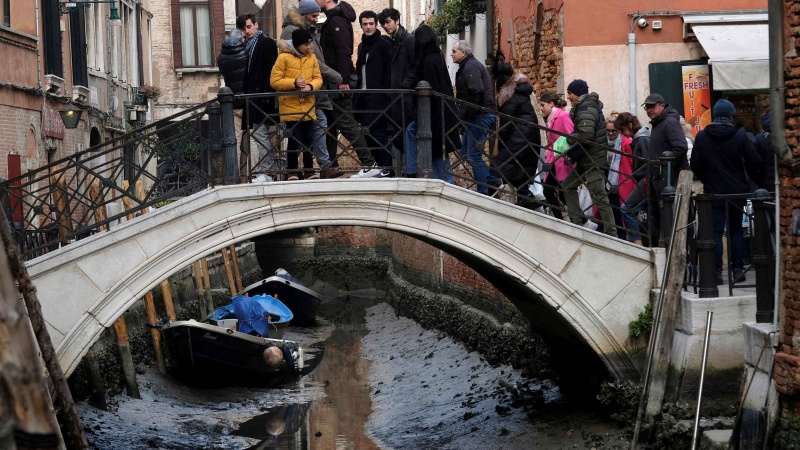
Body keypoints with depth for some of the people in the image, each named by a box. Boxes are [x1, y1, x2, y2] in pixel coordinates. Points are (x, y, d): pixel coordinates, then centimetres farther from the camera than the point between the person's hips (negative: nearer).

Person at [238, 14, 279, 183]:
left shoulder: (266, 43, -6)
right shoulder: (249, 46, 18)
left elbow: (270, 71, -14)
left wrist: (265, 96, -20)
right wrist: (247, 93, 10)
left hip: (262, 97, -9)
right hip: (254, 97, 9)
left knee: (260, 133, -9)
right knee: (261, 134, 10)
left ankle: (265, 172, -7)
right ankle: (269, 169, 15)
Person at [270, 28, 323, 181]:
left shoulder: (312, 57, 8)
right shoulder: (284, 57, -7)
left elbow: (318, 78, 9)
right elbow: (274, 81, -9)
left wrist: (311, 86, -13)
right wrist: (294, 83, -19)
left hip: (308, 107, 4)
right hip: (290, 107, -4)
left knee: (308, 139, 9)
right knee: (294, 139, -4)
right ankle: (292, 172, 5)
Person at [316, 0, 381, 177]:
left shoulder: (337, 20, -13)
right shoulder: (332, 19, 18)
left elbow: (344, 51, -22)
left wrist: (343, 80, -25)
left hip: (339, 82, -10)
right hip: (334, 83, 10)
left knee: (346, 123, -11)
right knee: (331, 125, 13)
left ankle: (369, 164, -11)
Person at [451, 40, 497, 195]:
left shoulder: (470, 67, -11)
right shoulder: (470, 65, 21)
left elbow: (477, 92, -25)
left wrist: (466, 116, -19)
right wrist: (464, 116, 13)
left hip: (480, 116, -11)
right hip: (480, 116, 11)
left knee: (473, 156, -8)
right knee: (464, 152, 16)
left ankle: (484, 193, -5)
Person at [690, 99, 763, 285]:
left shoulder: (701, 136, -3)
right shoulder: (740, 136, -7)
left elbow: (695, 165, -1)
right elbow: (754, 163, -7)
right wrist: (751, 179, 12)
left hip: (713, 192, 0)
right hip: (736, 191, 0)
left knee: (716, 232, 1)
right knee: (736, 231, 11)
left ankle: (716, 271, -5)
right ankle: (737, 269, 10)